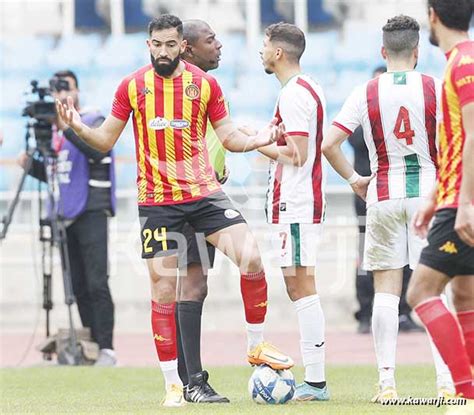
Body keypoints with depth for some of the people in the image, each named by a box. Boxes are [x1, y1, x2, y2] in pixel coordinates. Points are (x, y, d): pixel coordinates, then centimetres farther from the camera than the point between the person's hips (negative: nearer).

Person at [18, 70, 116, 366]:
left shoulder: (93, 121, -1)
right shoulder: (53, 127, 16)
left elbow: (98, 150, -22)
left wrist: (67, 128, -30)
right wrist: (32, 165, 2)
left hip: (91, 212, -6)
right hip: (65, 214, 6)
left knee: (96, 283, -13)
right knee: (78, 286, 4)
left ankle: (107, 348, -16)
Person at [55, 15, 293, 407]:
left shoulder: (205, 83, 1)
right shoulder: (132, 86, 0)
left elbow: (229, 136, 9)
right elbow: (106, 140, 6)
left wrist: (260, 139, -9)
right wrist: (78, 127, -12)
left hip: (204, 193, 1)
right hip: (157, 201, 0)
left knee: (251, 257, -16)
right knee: (164, 288, 0)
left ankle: (257, 345, 4)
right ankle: (173, 384, 8)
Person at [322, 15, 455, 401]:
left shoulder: (365, 93, -1)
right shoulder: (436, 88, -4)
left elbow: (328, 144, -6)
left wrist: (354, 179, 8)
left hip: (383, 196, 1)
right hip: (429, 193, -1)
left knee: (385, 291, 5)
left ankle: (387, 381, 0)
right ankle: (447, 379, -3)